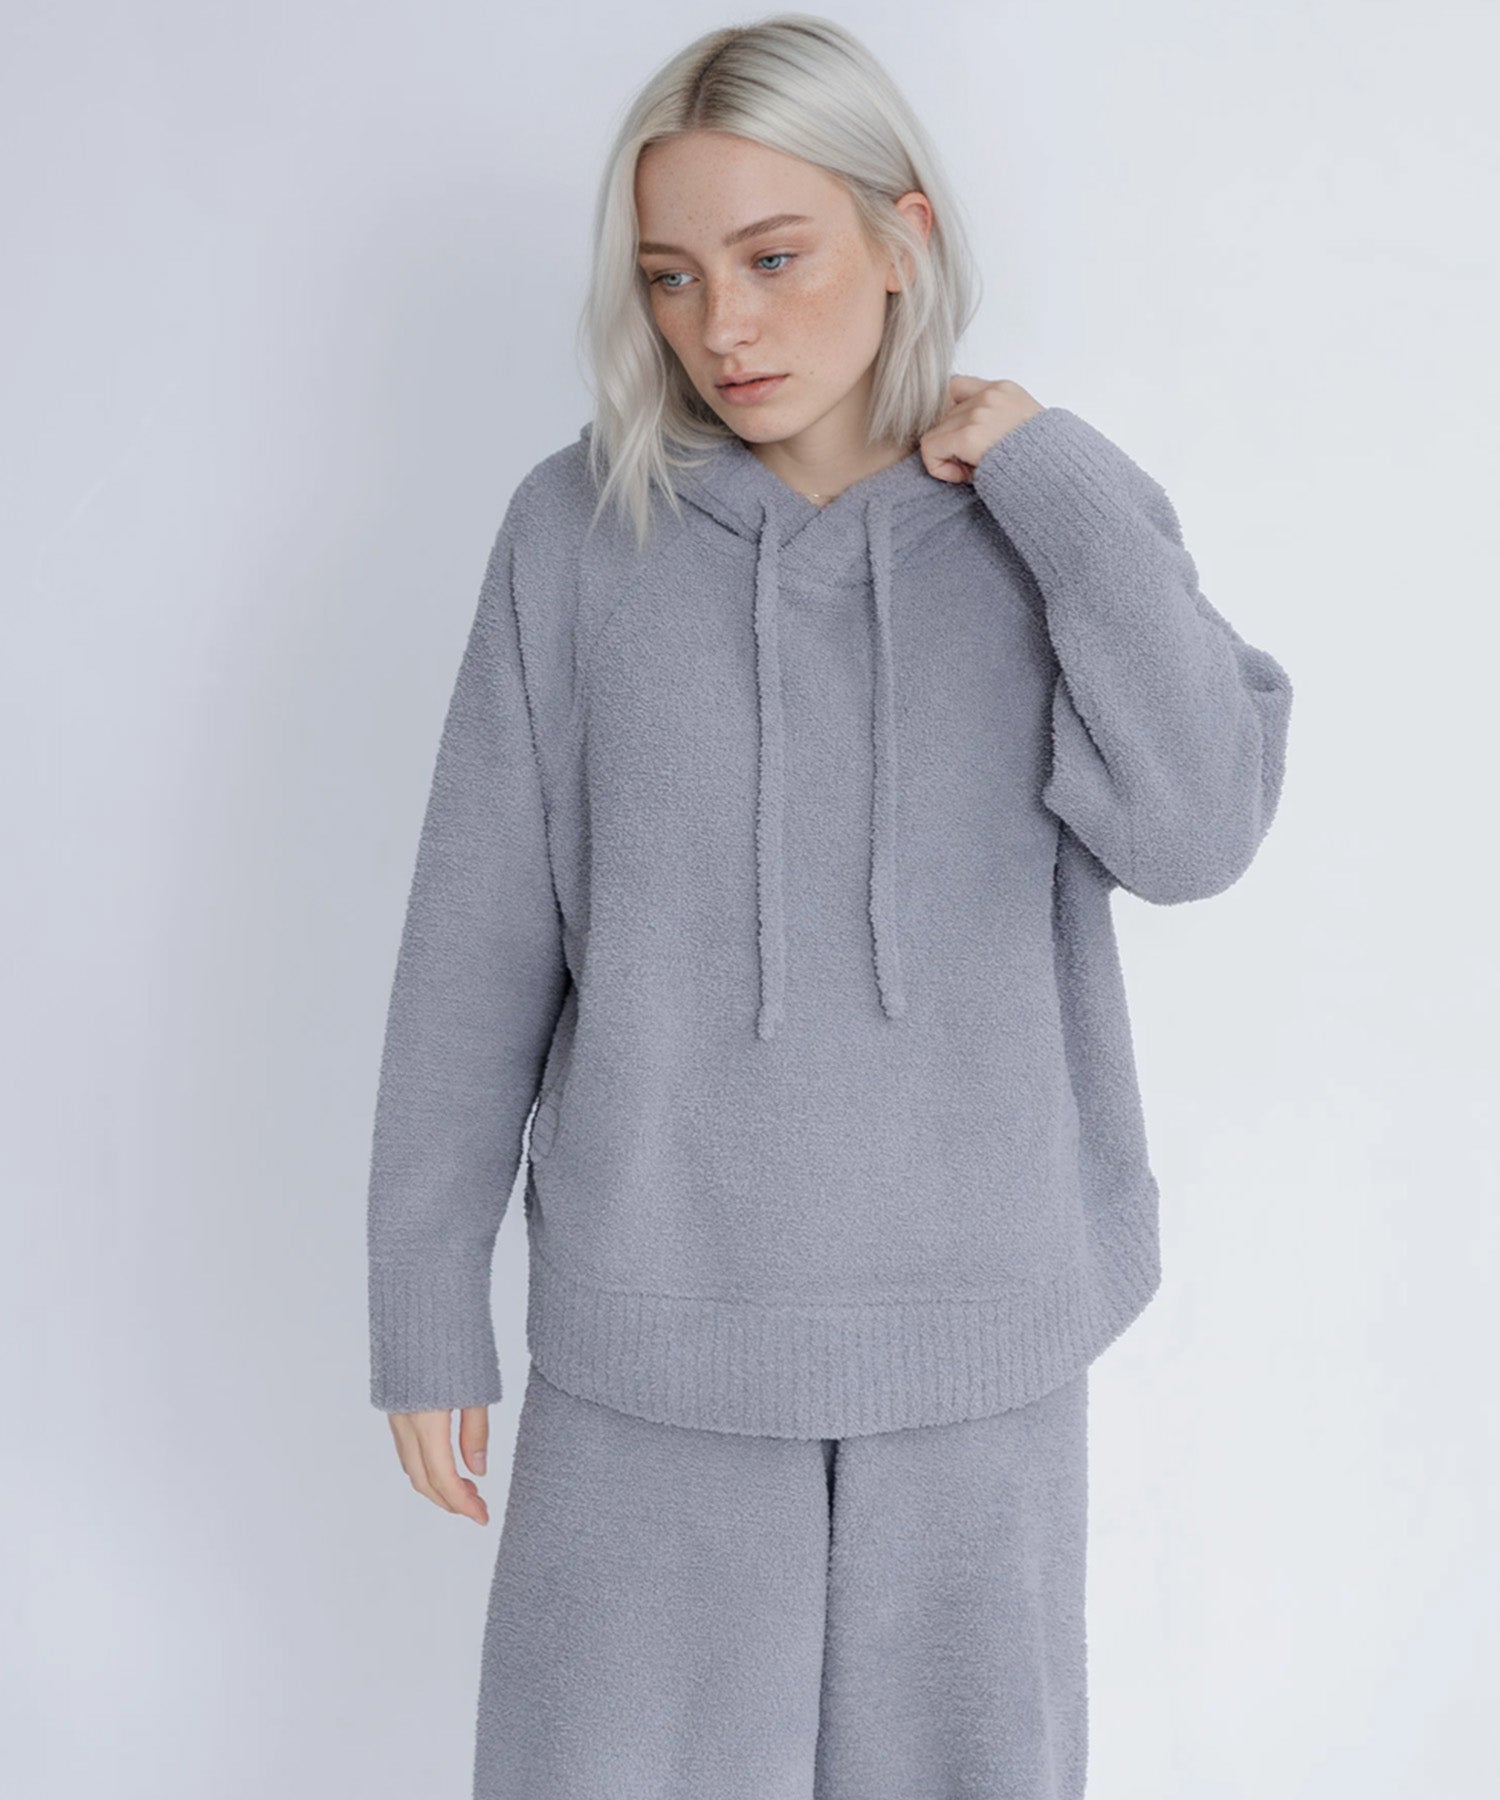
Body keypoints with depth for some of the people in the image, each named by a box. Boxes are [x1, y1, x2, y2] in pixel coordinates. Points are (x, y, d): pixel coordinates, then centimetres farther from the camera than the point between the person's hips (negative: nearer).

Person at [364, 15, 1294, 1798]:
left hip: (973, 1317, 1)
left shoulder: (1071, 531, -1)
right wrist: (424, 1308, -1)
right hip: (662, 1316, -1)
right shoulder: (579, 528, -6)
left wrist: (1058, 477, -15)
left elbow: (1192, 831, -16)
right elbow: (478, 943, -4)